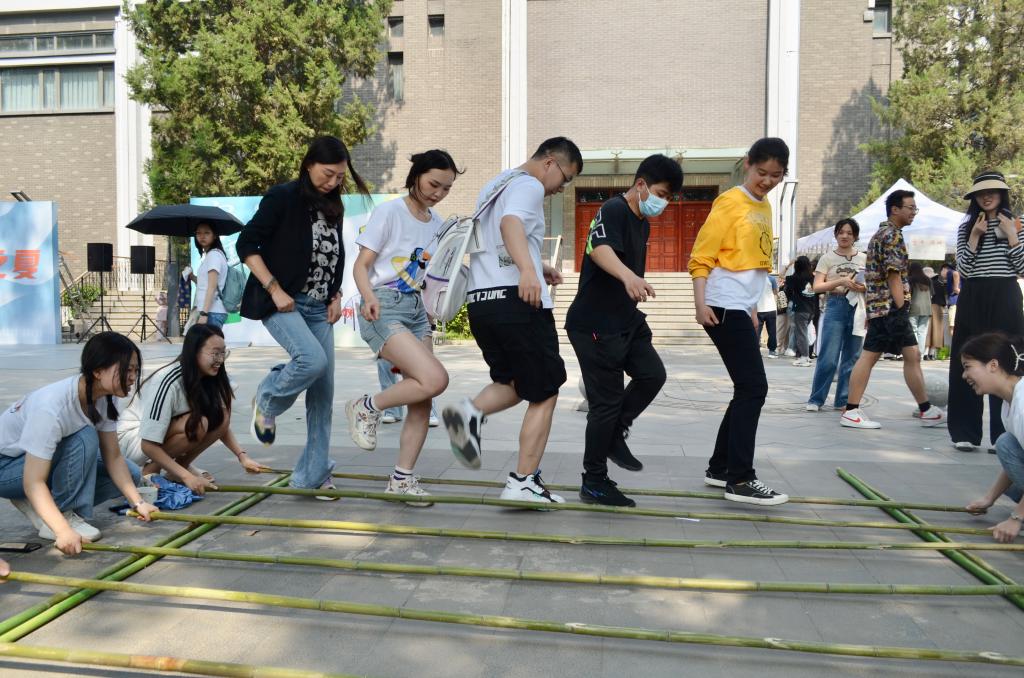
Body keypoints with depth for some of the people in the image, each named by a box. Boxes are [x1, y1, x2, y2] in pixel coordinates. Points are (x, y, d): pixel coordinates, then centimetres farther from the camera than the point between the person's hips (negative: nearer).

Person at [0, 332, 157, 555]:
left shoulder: (104, 398, -13)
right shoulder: (52, 406, -36)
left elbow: (113, 458, -8)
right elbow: (33, 482, -37)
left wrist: (137, 503, -17)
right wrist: (63, 531, -47)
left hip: (49, 459, 8)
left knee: (129, 474, -6)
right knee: (85, 439, -32)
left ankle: (37, 505, 4)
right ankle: (65, 516, -16)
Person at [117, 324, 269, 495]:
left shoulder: (208, 378, -10)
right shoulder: (168, 382, -30)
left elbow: (222, 424, 0)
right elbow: (149, 445, -30)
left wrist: (242, 456, -14)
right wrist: (187, 477, -35)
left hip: (166, 433, 7)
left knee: (221, 417, -16)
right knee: (197, 424, -31)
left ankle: (182, 464, -1)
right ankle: (151, 470, -12)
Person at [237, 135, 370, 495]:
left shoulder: (333, 208, 12)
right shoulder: (283, 197, -7)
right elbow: (246, 244, -9)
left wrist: (336, 297, 8)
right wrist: (275, 289, -17)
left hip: (319, 308, 6)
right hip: (283, 303, -6)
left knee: (323, 393, 2)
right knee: (313, 359, -29)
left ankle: (312, 474, 12)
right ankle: (267, 399, 3)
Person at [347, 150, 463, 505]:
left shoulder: (437, 224, 13)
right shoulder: (389, 212, -6)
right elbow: (361, 265, -8)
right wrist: (369, 297, -26)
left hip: (416, 309, 7)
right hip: (383, 309, -7)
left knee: (421, 401, 0)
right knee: (435, 379, -23)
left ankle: (402, 479, 12)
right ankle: (366, 408, 0)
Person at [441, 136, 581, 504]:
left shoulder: (494, 186, 24)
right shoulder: (529, 185, -5)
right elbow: (511, 223, -27)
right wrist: (528, 269, -43)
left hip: (481, 301, 9)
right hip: (519, 300, -8)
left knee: (515, 384, 21)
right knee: (544, 394, 3)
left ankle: (470, 412, -7)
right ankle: (523, 483, 3)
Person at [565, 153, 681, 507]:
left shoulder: (643, 223, 14)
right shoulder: (613, 211, -16)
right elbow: (599, 248, -37)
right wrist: (628, 276, -56)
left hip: (627, 320, 9)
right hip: (595, 324, -9)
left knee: (652, 374, 1)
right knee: (606, 400, -4)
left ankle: (615, 434, 20)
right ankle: (594, 483, 9)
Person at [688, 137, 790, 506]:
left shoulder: (764, 208, 17)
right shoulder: (729, 203, -9)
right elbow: (701, 258, -13)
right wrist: (701, 303, -22)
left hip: (742, 309, 9)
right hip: (724, 309, -9)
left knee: (747, 390, 11)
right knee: (754, 387, -11)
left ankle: (719, 468, 21)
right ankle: (740, 480, -7)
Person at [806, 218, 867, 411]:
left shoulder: (863, 258, 11)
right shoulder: (827, 258, 4)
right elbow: (817, 286, -4)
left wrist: (864, 288, -9)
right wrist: (840, 281, -18)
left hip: (857, 309, 3)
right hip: (836, 307, -3)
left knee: (851, 358, 6)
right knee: (828, 358, -8)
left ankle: (843, 400, 15)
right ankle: (816, 399, 3)